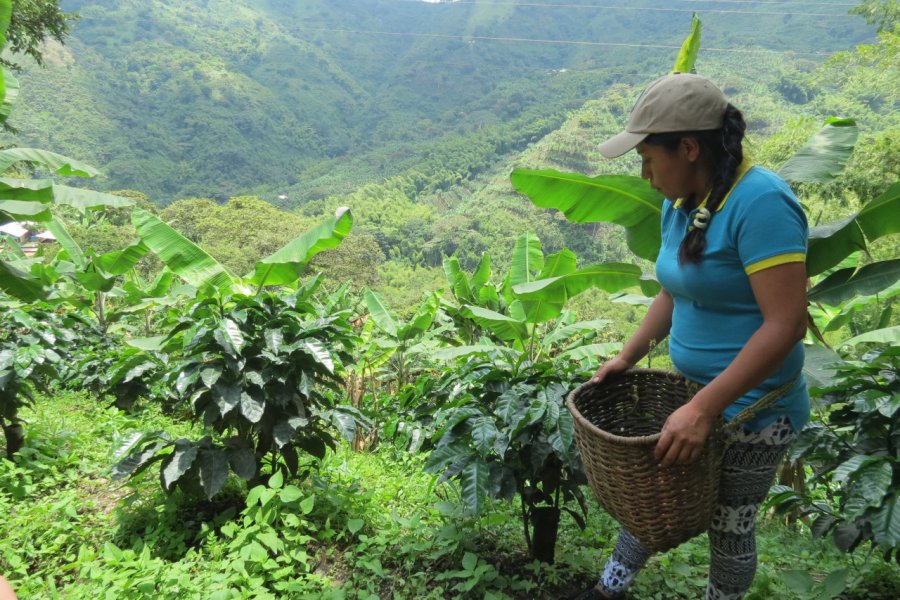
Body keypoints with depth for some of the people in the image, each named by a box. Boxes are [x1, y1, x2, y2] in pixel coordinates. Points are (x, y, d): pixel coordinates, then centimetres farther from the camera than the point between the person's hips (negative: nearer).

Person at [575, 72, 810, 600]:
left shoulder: (760, 202, -24)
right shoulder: (680, 203, 1)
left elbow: (786, 324, -28)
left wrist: (704, 409, -30)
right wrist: (629, 356, 5)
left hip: (750, 406, -7)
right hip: (695, 392, 8)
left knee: (729, 524, 12)